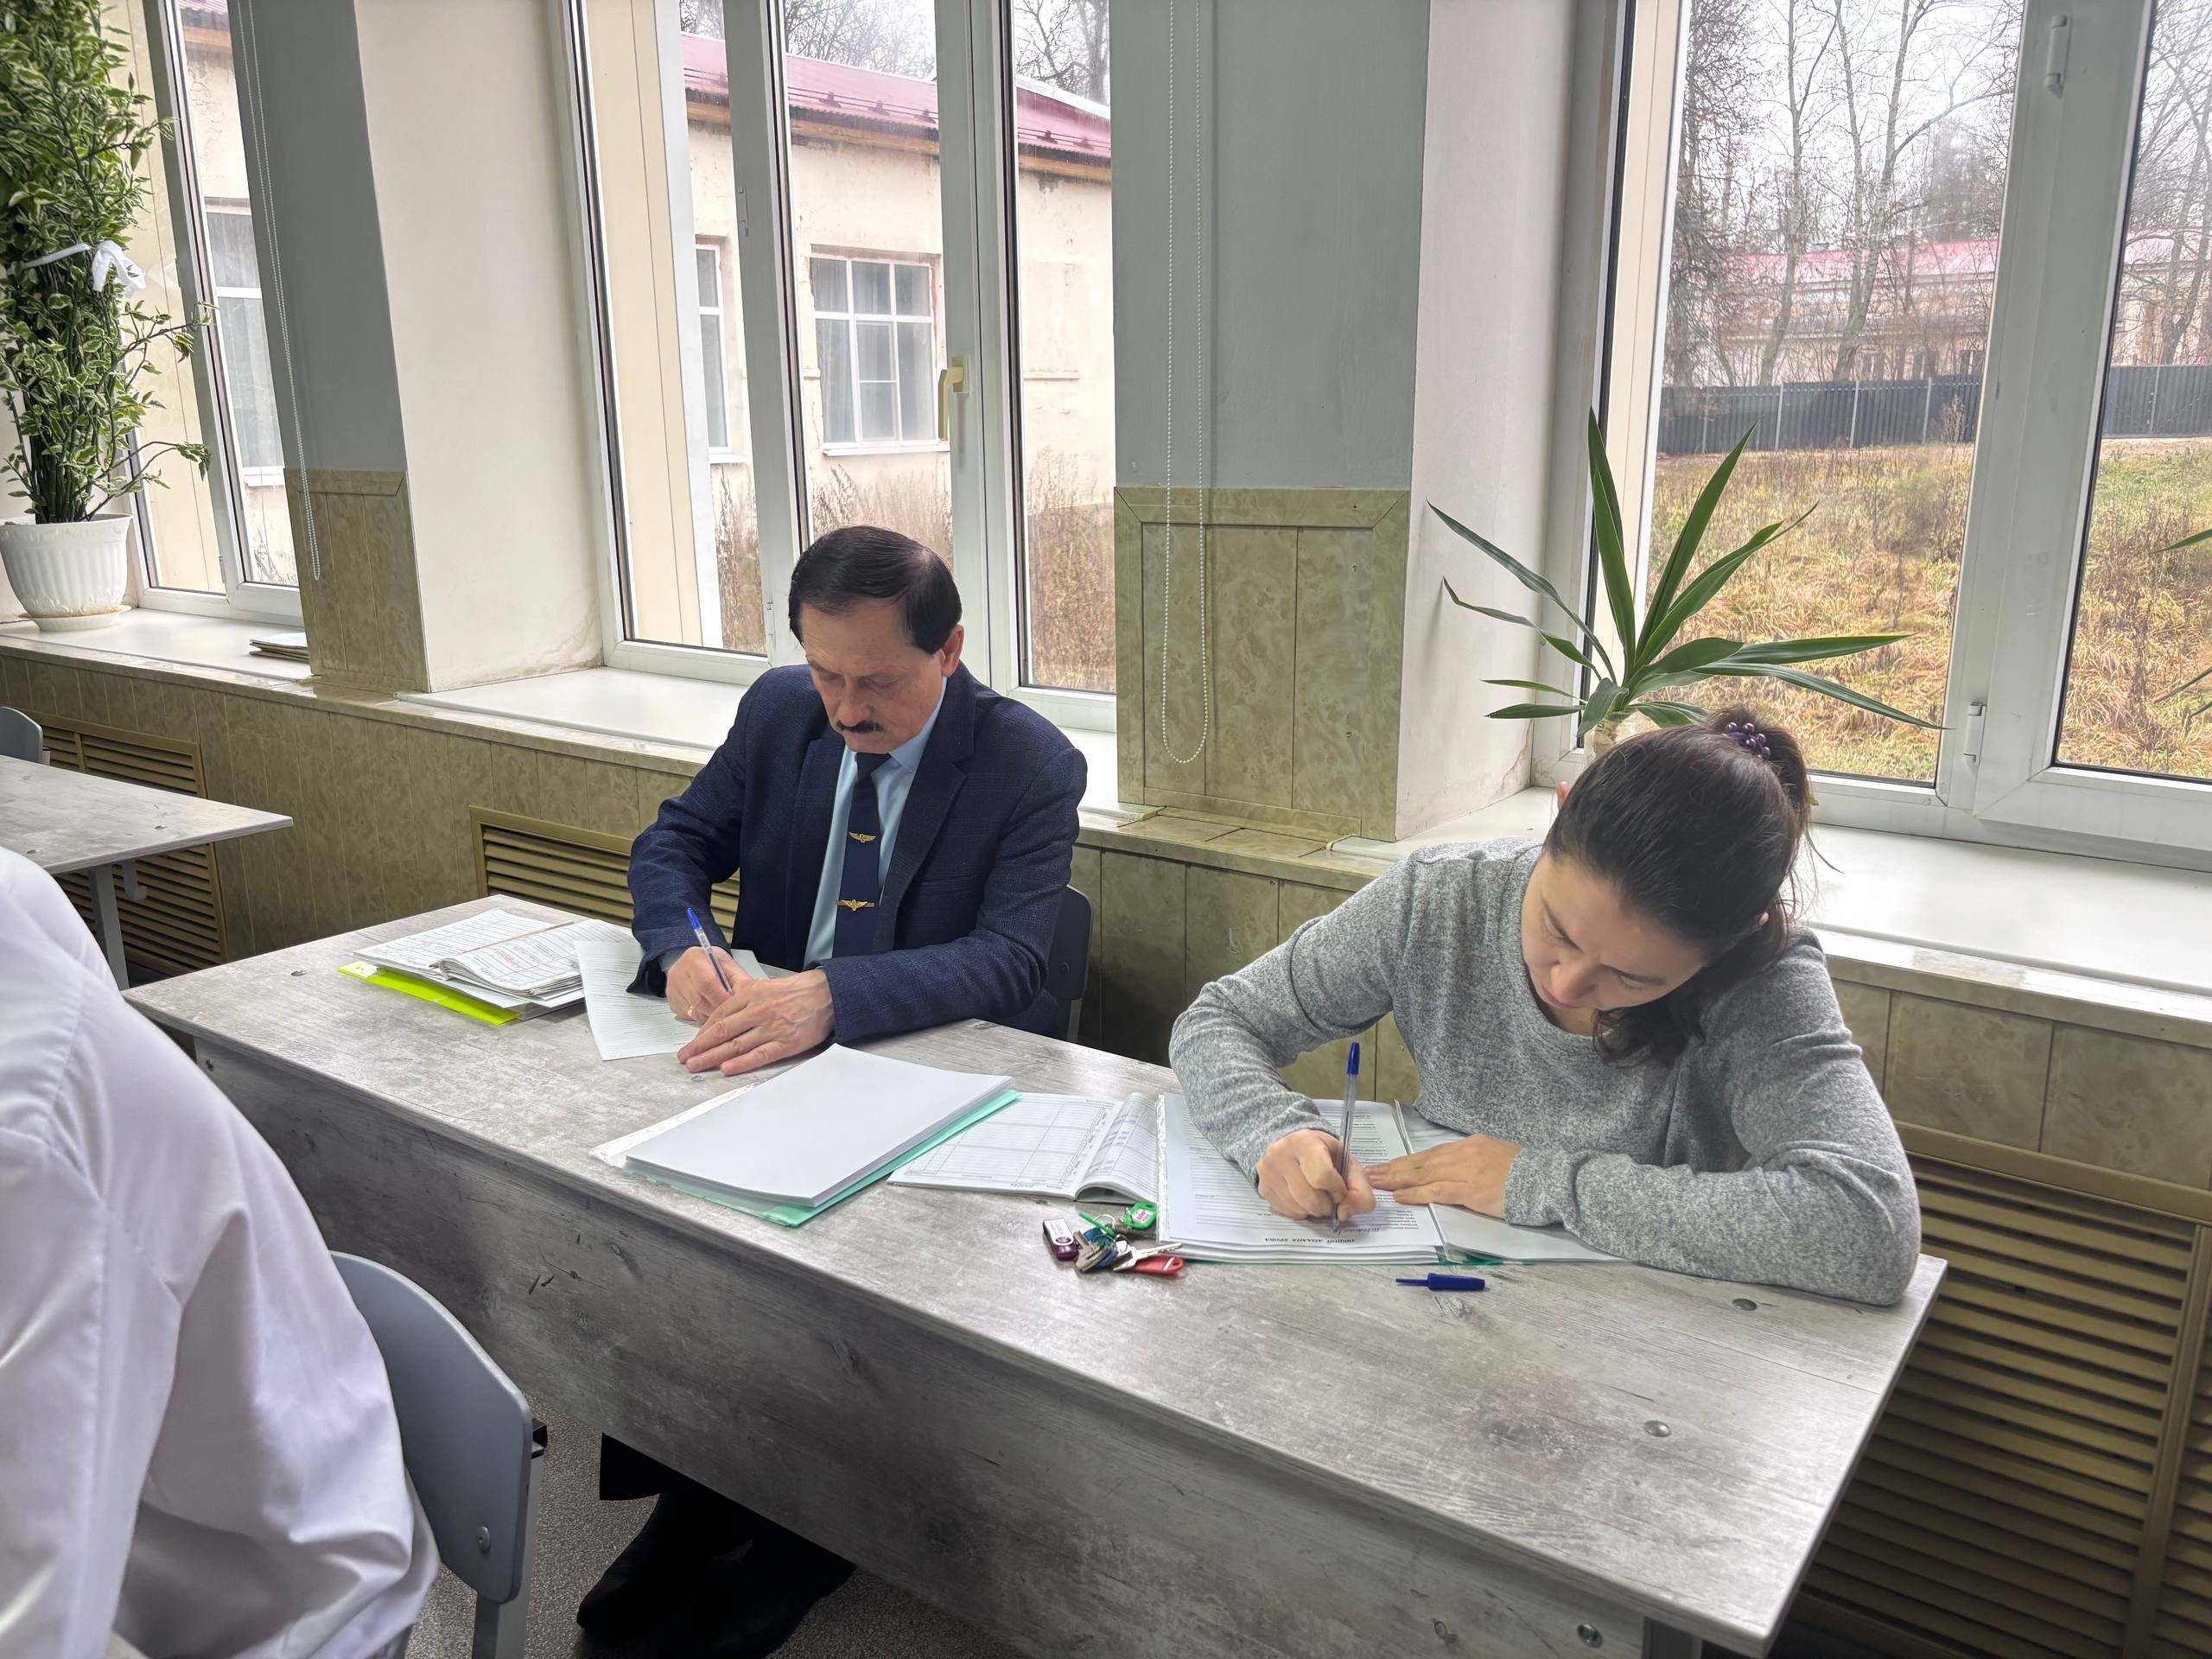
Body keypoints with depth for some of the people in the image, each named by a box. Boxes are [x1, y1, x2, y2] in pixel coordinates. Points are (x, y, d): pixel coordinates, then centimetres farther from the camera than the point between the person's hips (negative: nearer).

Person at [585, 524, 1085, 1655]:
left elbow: (1008, 958, -23)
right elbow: (674, 842, 8)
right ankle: (690, 1498, 2)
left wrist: (832, 994, -39)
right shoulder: (779, 710, 2)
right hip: (765, 1042, 5)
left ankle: (800, 1529, -2)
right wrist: (680, 946, -16)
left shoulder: (1032, 765, -13)